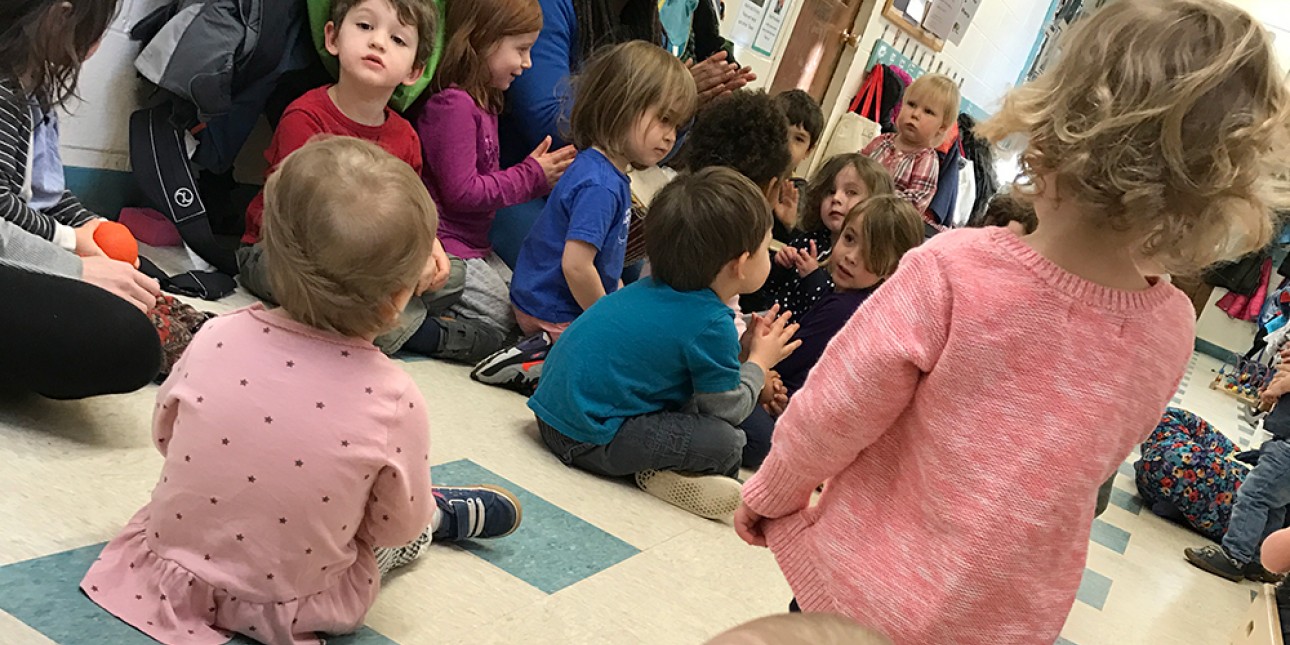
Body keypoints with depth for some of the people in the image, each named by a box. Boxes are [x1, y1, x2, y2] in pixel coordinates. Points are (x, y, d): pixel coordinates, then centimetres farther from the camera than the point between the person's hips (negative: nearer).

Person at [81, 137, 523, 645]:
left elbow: (165, 434, 1)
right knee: (418, 527, 23)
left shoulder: (217, 338, -18)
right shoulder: (393, 400, -27)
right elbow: (395, 529, -12)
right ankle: (448, 513, 51)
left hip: (169, 567, 4)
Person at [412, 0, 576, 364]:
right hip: (446, 245, -10)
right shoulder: (453, 105, -19)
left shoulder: (483, 103, 14)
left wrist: (540, 173, 6)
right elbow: (461, 191, -22)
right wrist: (531, 176, -13)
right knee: (497, 328, -10)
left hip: (476, 245, 10)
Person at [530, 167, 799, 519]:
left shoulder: (655, 288, 9)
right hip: (587, 437, -10)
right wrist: (758, 362, 10)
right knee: (727, 442, -17)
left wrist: (741, 351, 15)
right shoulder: (711, 325, -17)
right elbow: (728, 408, -5)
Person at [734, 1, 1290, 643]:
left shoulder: (955, 270, -28)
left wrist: (767, 496, 1)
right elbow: (1090, 462, 3)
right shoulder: (1170, 329, -13)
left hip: (869, 588, -4)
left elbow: (829, 418, -18)